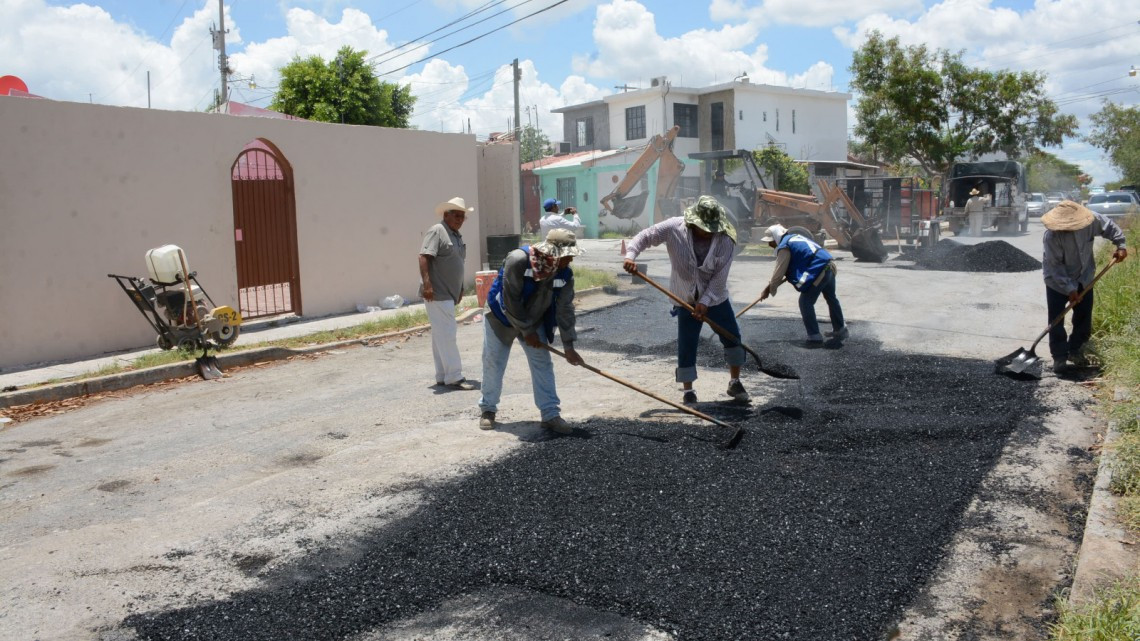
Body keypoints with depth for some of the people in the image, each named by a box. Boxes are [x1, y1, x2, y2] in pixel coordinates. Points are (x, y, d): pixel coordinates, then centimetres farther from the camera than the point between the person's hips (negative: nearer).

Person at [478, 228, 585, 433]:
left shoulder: (565, 273, -17)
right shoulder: (518, 260, -33)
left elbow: (565, 309, -10)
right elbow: (511, 301, -28)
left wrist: (568, 346, -12)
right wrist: (526, 331, -21)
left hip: (534, 320, 4)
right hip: (502, 318, -4)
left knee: (543, 364, -2)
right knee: (493, 364, 4)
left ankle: (551, 414, 2)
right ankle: (487, 409, 22)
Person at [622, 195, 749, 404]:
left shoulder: (726, 240, -19)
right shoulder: (674, 227, -20)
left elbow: (720, 277, -19)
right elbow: (645, 236, -13)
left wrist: (705, 302, -24)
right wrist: (630, 255, -31)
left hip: (716, 298, 1)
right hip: (686, 299, -1)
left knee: (733, 338, 7)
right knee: (686, 345, -1)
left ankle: (735, 383, 26)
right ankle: (688, 390, 13)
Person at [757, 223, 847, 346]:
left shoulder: (784, 247, -7)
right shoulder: (795, 237, 21)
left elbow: (778, 272, -5)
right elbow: (799, 263, 30)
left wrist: (769, 290, 8)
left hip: (819, 270, -10)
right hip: (830, 265, 10)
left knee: (805, 303, -2)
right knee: (831, 299, 26)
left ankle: (814, 337, 0)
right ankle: (840, 329, 43)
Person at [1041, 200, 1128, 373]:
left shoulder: (1091, 219, -19)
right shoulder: (1052, 235, -30)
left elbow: (1109, 226, 5)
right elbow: (1055, 265, -26)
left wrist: (1121, 245, -1)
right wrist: (1068, 288, -26)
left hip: (1084, 278, 5)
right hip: (1057, 281, -4)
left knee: (1084, 319, 11)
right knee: (1056, 321, -4)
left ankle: (1075, 350, 27)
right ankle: (1059, 357, 6)